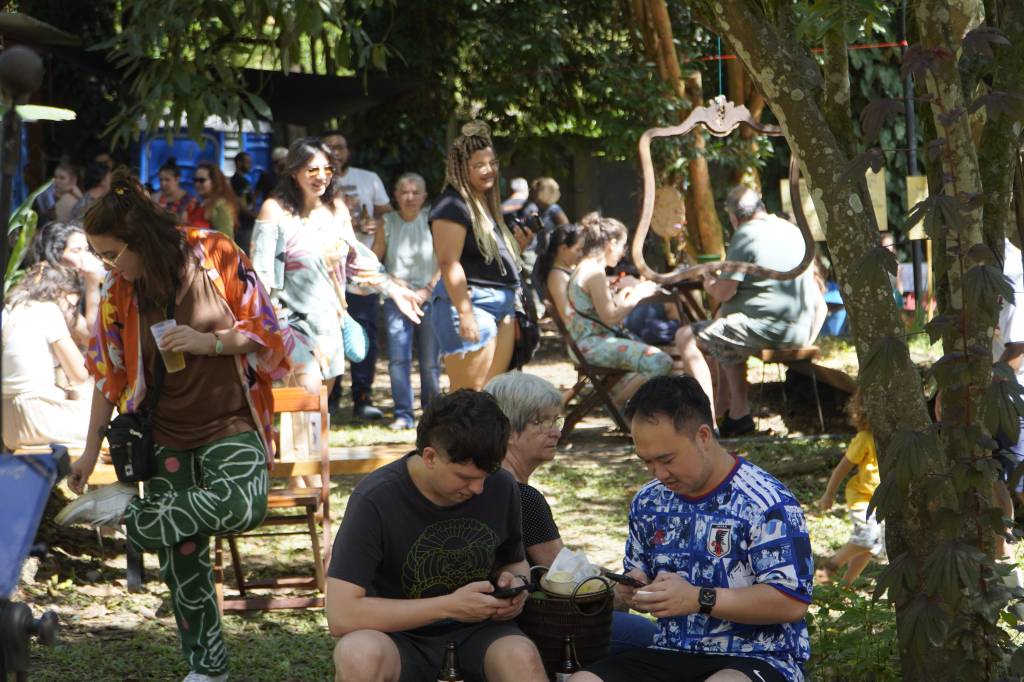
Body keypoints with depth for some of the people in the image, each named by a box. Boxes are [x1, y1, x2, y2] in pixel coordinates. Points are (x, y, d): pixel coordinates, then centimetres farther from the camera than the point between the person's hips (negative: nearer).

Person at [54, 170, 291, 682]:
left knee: (240, 506, -33)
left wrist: (210, 342, -20)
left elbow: (265, 333, -4)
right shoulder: (119, 294, -2)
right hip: (168, 436, 3)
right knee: (181, 553, 1)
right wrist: (91, 451, 7)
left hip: (230, 425, -3)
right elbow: (109, 376, 7)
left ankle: (130, 511, -15)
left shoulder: (217, 258, -10)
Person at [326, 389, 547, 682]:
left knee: (521, 657, -33)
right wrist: (449, 606, -23)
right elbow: (341, 616, -22)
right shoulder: (374, 500, -17)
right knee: (359, 653, -37)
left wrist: (516, 584, -8)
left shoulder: (501, 487, -3)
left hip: (476, 634, 2)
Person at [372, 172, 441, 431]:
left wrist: (427, 290, -9)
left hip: (430, 299, -1)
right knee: (398, 358, -10)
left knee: (430, 361, 3)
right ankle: (403, 415, -6)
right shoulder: (388, 223, 4)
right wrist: (391, 280, -7)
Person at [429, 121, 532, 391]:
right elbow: (449, 263, -20)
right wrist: (465, 314, -24)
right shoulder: (452, 205, -11)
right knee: (469, 392, -11)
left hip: (501, 306, 10)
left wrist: (516, 243, 13)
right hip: (471, 304, -10)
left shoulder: (485, 204, 19)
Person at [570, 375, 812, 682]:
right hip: (672, 654, 6)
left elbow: (792, 602, -16)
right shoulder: (648, 502, 12)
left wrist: (699, 599, -21)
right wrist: (632, 590, 1)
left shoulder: (767, 503, -10)